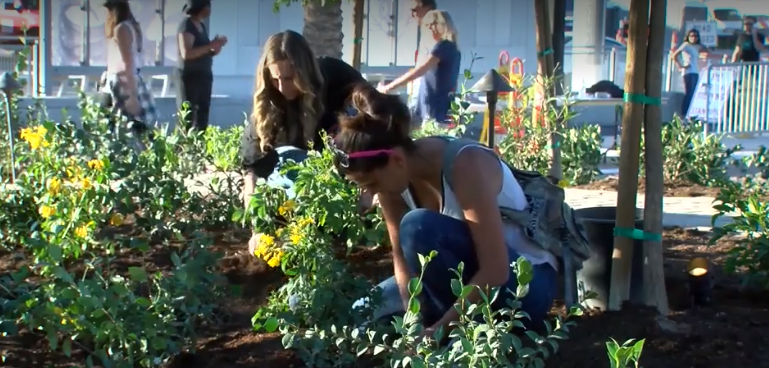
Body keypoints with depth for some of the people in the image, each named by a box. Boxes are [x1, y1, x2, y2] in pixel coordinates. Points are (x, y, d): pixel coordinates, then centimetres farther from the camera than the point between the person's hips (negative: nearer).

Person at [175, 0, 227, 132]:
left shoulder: (201, 26, 15)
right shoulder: (186, 26, -10)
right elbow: (186, 53, -22)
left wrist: (215, 49, 4)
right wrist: (210, 46, -19)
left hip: (204, 76, 9)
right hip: (189, 77, -9)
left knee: (201, 120, 7)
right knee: (187, 120, -10)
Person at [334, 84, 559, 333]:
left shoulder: (464, 165, -30)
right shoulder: (394, 177, -9)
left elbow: (495, 270, -32)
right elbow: (402, 255, -4)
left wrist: (438, 328, -31)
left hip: (528, 283, -7)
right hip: (469, 280, 7)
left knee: (419, 226, -31)